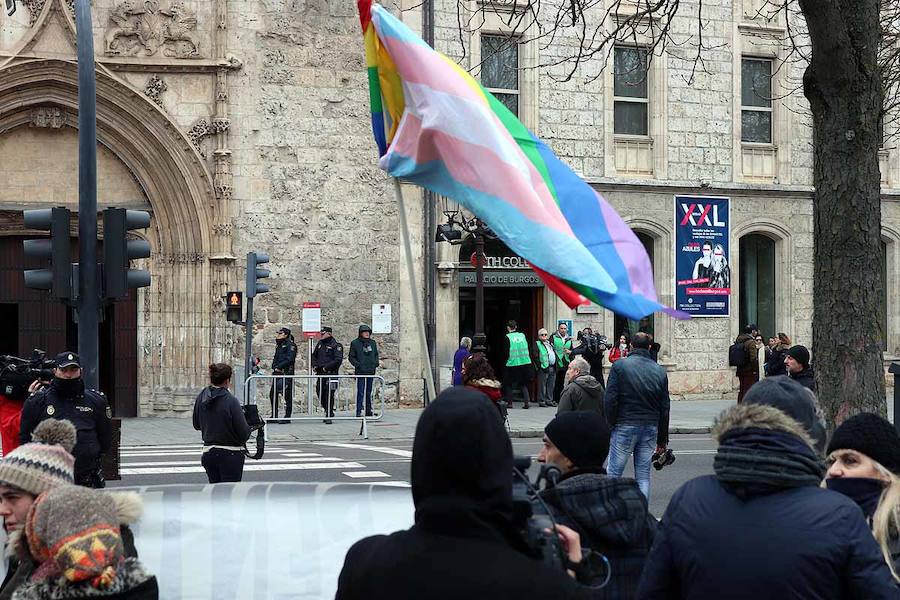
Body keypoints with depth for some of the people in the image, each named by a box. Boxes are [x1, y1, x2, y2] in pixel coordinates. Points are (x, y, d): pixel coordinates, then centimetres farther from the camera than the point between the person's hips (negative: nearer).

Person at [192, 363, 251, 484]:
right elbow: (244, 433, -16)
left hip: (208, 452, 6)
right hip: (230, 454, -6)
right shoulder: (231, 401, -18)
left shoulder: (201, 398, 0)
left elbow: (197, 425, 13)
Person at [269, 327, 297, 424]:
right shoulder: (279, 345, 21)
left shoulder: (290, 345, -5)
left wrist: (279, 367, -14)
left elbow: (290, 359, -15)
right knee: (272, 394, 8)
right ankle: (274, 417, 17)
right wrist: (274, 367, 2)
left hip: (286, 373, -9)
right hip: (277, 373, 9)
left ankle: (287, 417, -2)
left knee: (287, 395, -6)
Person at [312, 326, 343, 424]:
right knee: (320, 393, 9)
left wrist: (326, 367, -17)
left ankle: (329, 416, -6)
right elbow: (314, 356, 27)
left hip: (330, 373, -7)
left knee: (329, 394, -9)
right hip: (320, 373, 7)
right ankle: (328, 412, 25)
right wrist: (315, 365, 8)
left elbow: (338, 360, -15)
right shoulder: (320, 344, 16)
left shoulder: (336, 345, -7)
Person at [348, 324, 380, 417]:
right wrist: (357, 364, -12)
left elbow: (376, 354, 20)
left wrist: (376, 363, 3)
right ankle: (359, 412, -4)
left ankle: (368, 411, 19)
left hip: (371, 371, 4)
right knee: (360, 392, -6)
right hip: (360, 371, -4)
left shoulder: (372, 343, 11)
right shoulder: (355, 343, -2)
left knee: (369, 392, 11)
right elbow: (351, 357, 0)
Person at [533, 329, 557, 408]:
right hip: (543, 368, -6)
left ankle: (549, 400, 16)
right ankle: (541, 401, 1)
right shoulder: (537, 344, -1)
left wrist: (555, 365, 13)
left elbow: (555, 355, 25)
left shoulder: (550, 343, 19)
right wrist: (540, 366, -17)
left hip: (552, 368, 6)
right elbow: (536, 357, -9)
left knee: (551, 385, 9)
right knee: (542, 385, -4)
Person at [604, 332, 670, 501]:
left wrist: (609, 427, -1)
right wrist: (662, 439, 15)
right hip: (651, 428, 3)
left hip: (625, 426, -3)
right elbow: (664, 409, 9)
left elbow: (610, 400, -11)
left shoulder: (620, 366, -4)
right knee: (643, 475, 7)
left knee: (614, 473, 2)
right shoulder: (660, 371, 7)